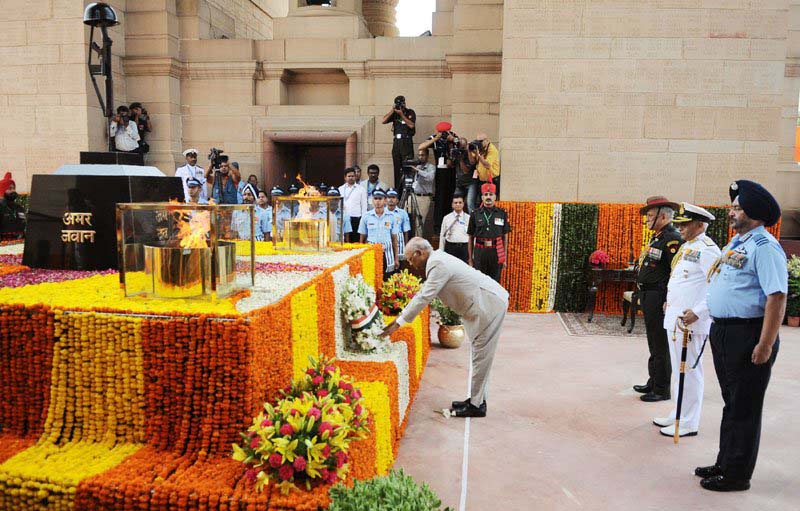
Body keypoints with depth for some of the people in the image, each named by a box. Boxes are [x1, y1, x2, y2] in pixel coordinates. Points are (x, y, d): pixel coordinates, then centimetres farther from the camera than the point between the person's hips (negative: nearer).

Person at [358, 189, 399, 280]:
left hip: (386, 252, 1)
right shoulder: (366, 216, 3)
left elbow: (394, 239, 8)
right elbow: (362, 238, 8)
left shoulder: (391, 217, 4)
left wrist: (396, 258, 5)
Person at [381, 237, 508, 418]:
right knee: (480, 355, 16)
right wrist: (401, 317, 16)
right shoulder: (437, 261, 12)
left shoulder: (438, 264, -20)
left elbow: (424, 298, -21)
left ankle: (476, 405, 5)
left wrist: (398, 323, -15)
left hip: (490, 304, -10)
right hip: (486, 303, 10)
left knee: (481, 356, -3)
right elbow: (423, 293, 18)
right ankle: (477, 399, 25)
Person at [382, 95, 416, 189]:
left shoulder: (410, 113, 3)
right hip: (396, 142, 4)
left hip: (407, 142, -4)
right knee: (397, 167, 5)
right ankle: (397, 188, 9)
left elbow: (411, 125, -12)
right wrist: (392, 111, -6)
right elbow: (384, 121, 1)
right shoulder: (394, 113, 13)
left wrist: (401, 114, -12)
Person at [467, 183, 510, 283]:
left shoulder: (502, 214, 7)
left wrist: (504, 258, 6)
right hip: (479, 252, 0)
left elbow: (505, 237, 9)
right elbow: (470, 238, 8)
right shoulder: (475, 214, 6)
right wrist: (470, 258, 5)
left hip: (496, 252, 0)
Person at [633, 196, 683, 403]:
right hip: (649, 298, 10)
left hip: (659, 299, -10)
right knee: (654, 343, 18)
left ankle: (662, 390, 10)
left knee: (660, 346, 0)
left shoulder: (673, 239, -17)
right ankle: (653, 382, 30)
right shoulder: (657, 237, 15)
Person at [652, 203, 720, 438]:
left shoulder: (706, 249, -14)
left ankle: (689, 423, 11)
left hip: (690, 322, -9)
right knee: (678, 370, 18)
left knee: (689, 371, 0)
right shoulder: (686, 246, 15)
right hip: (674, 319, 10)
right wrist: (669, 302, 16)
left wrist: (697, 313, -23)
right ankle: (678, 414, 30)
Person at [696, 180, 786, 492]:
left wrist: (766, 345, -25)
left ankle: (737, 475, 17)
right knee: (731, 404, 19)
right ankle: (725, 464, 33)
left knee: (743, 408, 3)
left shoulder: (764, 246, -16)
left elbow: (777, 296, -23)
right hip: (723, 333, 9)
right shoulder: (735, 243, 14)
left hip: (748, 335, -9)